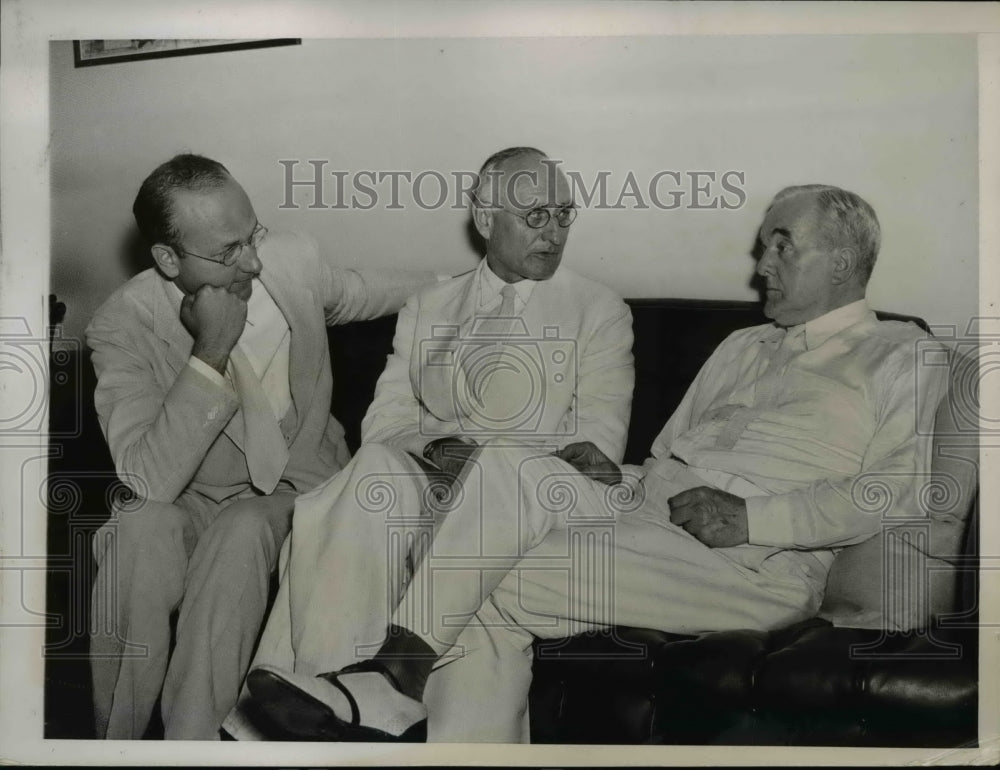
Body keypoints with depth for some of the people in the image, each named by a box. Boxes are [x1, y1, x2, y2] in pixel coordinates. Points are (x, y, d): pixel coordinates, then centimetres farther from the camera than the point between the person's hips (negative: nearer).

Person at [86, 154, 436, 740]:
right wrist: (211, 352, -33)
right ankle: (118, 741, -15)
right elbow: (149, 482, -27)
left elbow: (358, 294, 16)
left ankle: (189, 741, -21)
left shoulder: (295, 259, -9)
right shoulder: (122, 327, -17)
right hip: (195, 502, -1)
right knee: (141, 528, -33)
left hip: (300, 493, 1)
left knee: (240, 533, -32)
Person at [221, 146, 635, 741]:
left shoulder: (600, 311, 12)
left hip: (525, 497, -2)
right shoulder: (427, 309, 21)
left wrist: (490, 458, -15)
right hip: (418, 479, 3)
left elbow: (597, 444, 1)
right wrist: (430, 446, -12)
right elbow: (386, 417, 11)